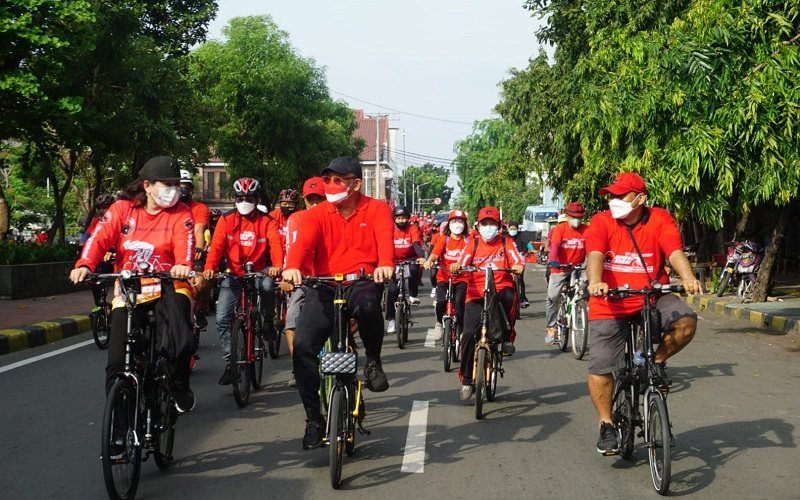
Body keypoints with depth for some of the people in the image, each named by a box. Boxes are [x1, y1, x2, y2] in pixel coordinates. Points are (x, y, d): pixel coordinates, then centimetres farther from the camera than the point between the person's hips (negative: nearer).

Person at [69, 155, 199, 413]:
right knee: (118, 359, -4)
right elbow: (99, 238, -11)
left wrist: (183, 265, -42)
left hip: (168, 287, -1)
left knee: (180, 341, -21)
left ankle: (179, 387, 8)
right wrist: (84, 265, -31)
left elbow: (184, 243, -19)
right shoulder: (122, 209, 1)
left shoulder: (181, 213, -1)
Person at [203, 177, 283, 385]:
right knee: (222, 318, -10)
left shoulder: (267, 222, -1)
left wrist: (277, 265, -39)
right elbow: (217, 245, -11)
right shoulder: (226, 220, 1)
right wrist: (209, 268, -30)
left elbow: (276, 244, -17)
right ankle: (230, 363, 4)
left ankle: (268, 321, -7)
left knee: (267, 284, -37)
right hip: (234, 274, 2)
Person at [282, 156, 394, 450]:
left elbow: (385, 238, -16)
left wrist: (385, 265, -38)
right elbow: (303, 242, -11)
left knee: (368, 304, -39)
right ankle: (313, 418, -1)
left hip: (362, 282, -2)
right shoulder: (317, 214, 7)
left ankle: (373, 360, -8)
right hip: (324, 286, 2)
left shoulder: (376, 209, 3)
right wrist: (292, 267, -34)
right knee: (303, 345, -17)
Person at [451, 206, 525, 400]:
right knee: (468, 334, -13)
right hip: (477, 294, 1)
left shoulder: (506, 242, 8)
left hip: (501, 290, -1)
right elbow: (463, 263, -4)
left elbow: (518, 260, -6)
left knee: (510, 296, -38)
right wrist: (456, 266, -28)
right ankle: (466, 380, 2)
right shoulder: (474, 244, 10)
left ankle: (507, 337, -13)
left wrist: (518, 266, -30)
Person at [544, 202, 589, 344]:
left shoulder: (586, 230, -4)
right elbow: (554, 246, -20)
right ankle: (551, 328, 10)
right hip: (560, 269, 0)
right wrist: (552, 260, -39)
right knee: (552, 299, -3)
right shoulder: (560, 229, -7)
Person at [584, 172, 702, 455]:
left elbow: (675, 251, -18)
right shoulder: (601, 222, -7)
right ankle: (606, 426, 16)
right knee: (601, 368, -3)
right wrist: (595, 282, -43)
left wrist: (687, 278, -38)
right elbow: (595, 255, -22)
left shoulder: (660, 219, -5)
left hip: (652, 298, 1)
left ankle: (657, 362, 4)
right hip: (611, 305, 0)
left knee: (686, 322, -26)